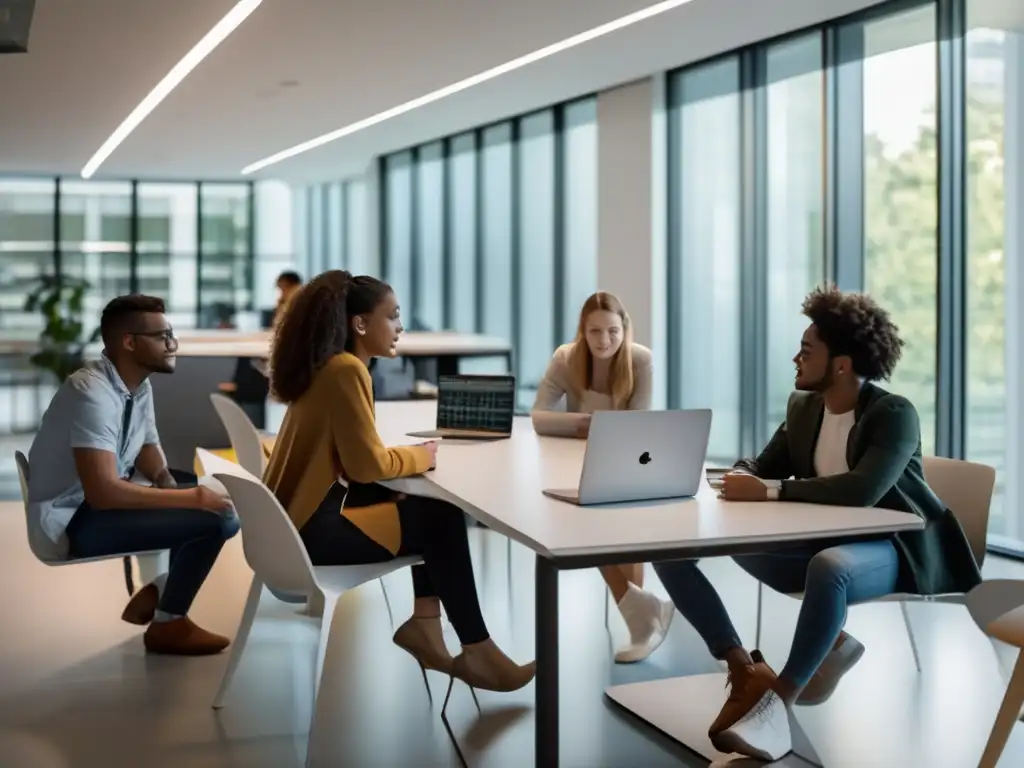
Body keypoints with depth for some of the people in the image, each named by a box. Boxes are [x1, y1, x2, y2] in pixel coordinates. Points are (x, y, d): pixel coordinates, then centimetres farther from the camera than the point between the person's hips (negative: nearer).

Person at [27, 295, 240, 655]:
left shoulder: (139, 386, 4)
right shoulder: (93, 393, -25)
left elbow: (151, 460, 12)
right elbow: (103, 492, -32)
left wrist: (169, 482, -10)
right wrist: (191, 497, -27)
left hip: (104, 498, 9)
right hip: (74, 520, -9)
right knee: (213, 519, -21)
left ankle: (162, 592, 10)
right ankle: (167, 625, -2)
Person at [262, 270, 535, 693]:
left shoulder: (324, 366, 11)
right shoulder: (346, 370, -19)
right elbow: (368, 466, -20)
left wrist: (411, 455, 0)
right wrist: (420, 456, -3)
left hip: (303, 515, 10)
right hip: (312, 530, -10)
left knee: (429, 507, 12)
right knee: (444, 521, -4)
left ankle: (423, 621, 13)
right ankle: (476, 651, 6)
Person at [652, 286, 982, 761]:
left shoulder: (894, 415, -14)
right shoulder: (803, 406, 7)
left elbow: (862, 490, -31)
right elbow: (762, 469, 14)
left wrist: (771, 490, -31)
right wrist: (740, 479, -11)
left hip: (884, 552, -6)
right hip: (815, 546, 7)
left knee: (828, 567, -46)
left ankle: (779, 702, -35)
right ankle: (744, 671, -16)